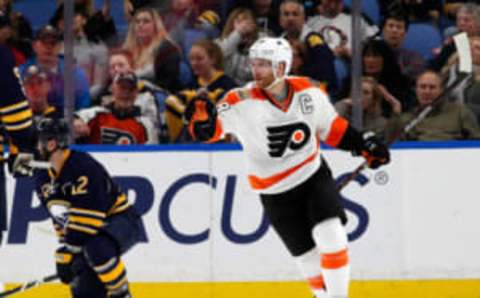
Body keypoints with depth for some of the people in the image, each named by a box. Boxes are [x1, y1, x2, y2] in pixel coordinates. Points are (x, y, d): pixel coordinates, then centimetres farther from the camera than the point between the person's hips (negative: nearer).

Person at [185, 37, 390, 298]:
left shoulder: (308, 92, -7)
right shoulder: (242, 101, -17)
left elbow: (332, 129, 9)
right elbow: (209, 130, -29)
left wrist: (365, 145, 4)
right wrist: (202, 117, -51)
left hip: (315, 177, 1)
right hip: (276, 195, -1)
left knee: (331, 237, -17)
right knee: (309, 257, 3)